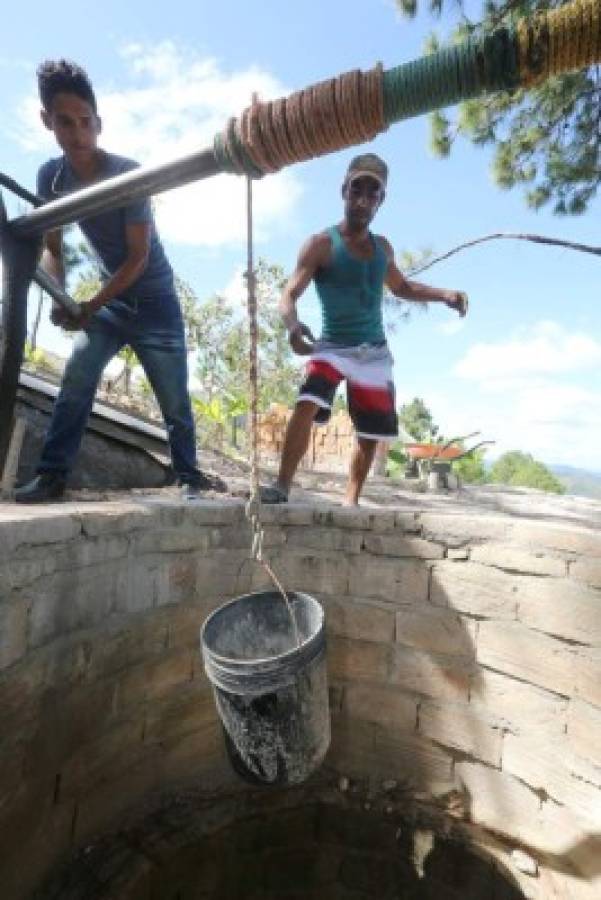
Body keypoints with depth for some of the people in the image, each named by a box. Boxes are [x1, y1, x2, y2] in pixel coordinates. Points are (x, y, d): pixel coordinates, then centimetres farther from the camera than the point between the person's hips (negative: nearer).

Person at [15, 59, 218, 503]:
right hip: (110, 297, 4)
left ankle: (190, 476, 10)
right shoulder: (50, 177, -2)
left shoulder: (129, 174, -15)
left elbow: (139, 257, -17)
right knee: (76, 378, -10)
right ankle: (52, 474, -3)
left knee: (174, 398, -4)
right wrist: (59, 299, -16)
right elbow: (52, 249, 4)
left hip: (154, 299, -4)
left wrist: (90, 306, -20)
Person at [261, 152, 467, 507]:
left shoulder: (382, 247, 10)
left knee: (370, 436, 6)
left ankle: (351, 500, 24)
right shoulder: (321, 244, -6)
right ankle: (282, 487, -21)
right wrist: (293, 325, -38)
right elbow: (289, 295, -15)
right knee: (307, 406, -32)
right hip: (332, 347, -4)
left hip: (375, 354, 5)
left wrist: (443, 294, 9)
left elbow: (401, 287, 25)